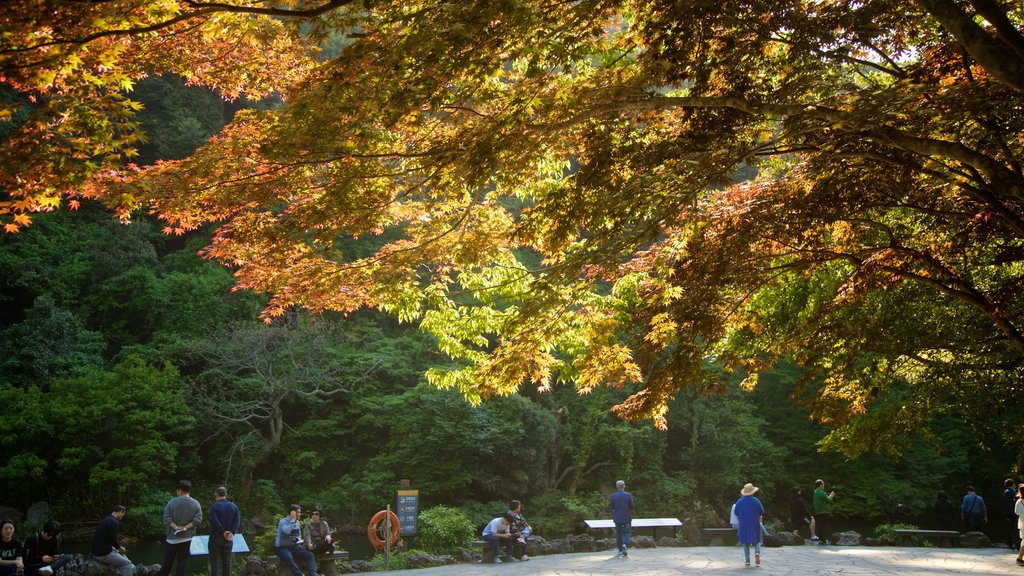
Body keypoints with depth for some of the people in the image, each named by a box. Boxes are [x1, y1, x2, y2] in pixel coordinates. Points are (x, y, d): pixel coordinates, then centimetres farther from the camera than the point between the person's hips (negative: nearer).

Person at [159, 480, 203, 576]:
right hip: (188, 538, 0)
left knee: (167, 562, 11)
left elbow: (166, 518, -13)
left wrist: (176, 527, -12)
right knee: (183, 562, 4)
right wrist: (185, 528, -11)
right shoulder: (196, 504, -3)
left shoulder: (172, 502, -7)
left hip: (172, 537, 0)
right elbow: (198, 519, -11)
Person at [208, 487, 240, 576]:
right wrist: (232, 533, -13)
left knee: (214, 561, 3)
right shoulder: (234, 506, 4)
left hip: (216, 537, -4)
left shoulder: (214, 506, -9)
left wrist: (223, 532, -15)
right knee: (227, 561, 12)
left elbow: (214, 521, -20)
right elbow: (237, 522, -5)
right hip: (229, 539, 4)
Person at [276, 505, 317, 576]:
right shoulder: (283, 521, -10)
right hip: (282, 547, -7)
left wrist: (299, 541, 4)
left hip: (294, 546, 7)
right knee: (289, 558, -40)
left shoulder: (297, 522, 12)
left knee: (310, 555, -15)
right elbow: (287, 531, -30)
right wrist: (293, 520, -22)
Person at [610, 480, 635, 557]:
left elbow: (611, 507, -2)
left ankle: (620, 550, 12)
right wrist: (634, 503, 15)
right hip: (627, 518, -1)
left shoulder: (613, 496, -6)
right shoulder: (628, 495, -8)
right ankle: (625, 545, -19)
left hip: (617, 518, 1)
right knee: (626, 533, 7)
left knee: (619, 533, 10)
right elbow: (632, 506, -5)